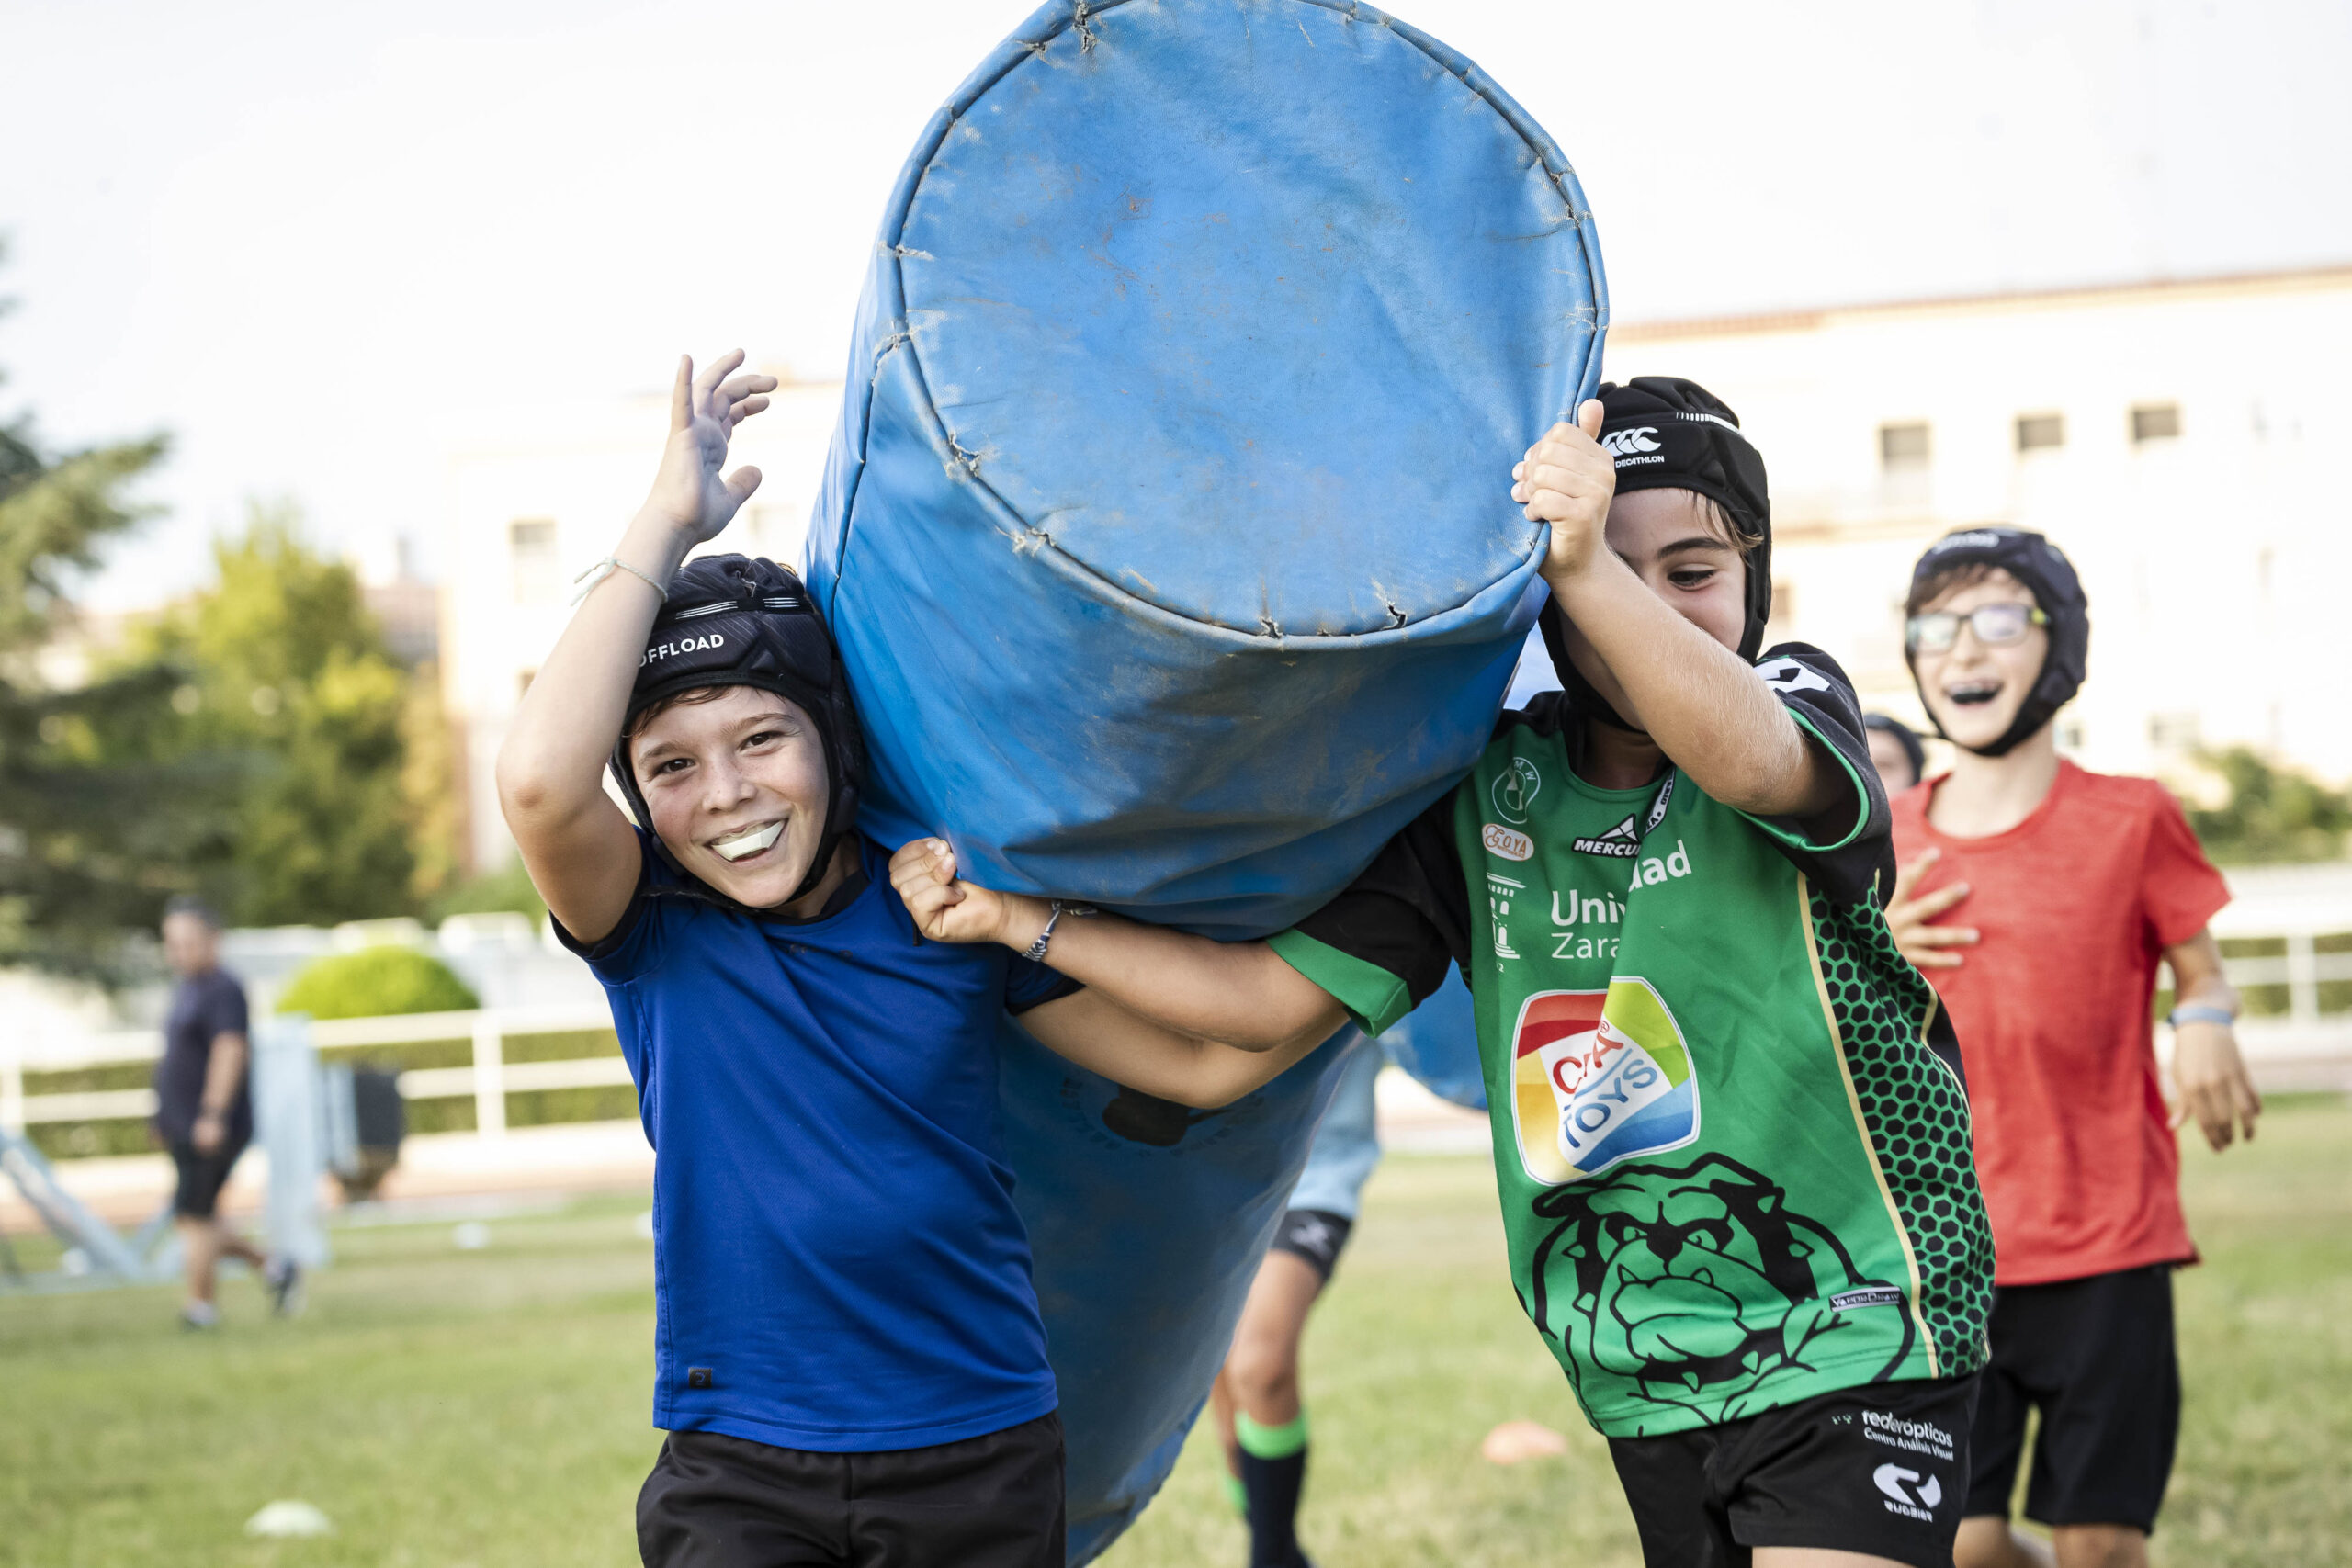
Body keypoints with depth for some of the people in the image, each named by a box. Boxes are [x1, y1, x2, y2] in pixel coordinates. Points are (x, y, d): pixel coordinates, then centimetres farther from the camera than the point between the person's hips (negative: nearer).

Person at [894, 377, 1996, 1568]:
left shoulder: (1798, 698, -8)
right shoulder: (1488, 795, 2)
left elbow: (1751, 758, -34)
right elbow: (1274, 996, 3)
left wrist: (1587, 570, -51)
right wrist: (1016, 919, -3)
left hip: (1853, 1339, -4)